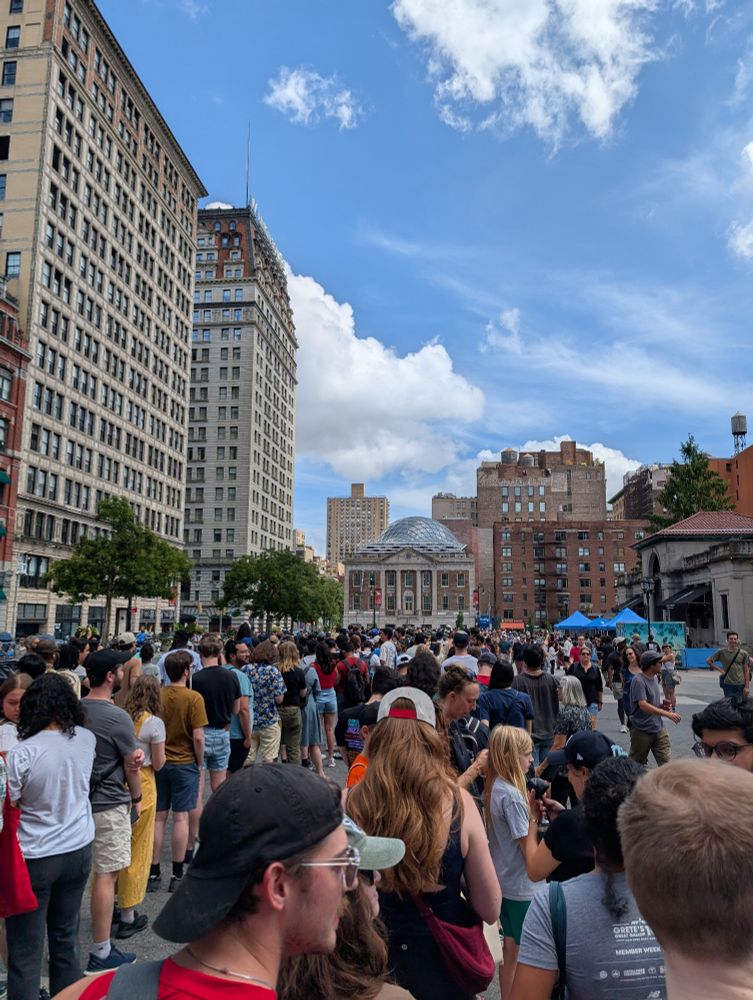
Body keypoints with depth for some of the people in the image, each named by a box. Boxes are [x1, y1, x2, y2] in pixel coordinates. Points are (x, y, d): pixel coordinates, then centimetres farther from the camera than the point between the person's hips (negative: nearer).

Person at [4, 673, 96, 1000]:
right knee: (66, 937, 20)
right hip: (79, 850, 4)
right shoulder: (87, 740, -7)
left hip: (34, 859, -4)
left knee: (25, 951, 12)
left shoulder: (21, 754, -21)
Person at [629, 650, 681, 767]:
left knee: (666, 761, 1)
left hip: (658, 728, 7)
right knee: (636, 765, 7)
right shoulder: (638, 681, -18)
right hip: (642, 730, -7)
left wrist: (663, 705, -2)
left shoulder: (654, 678, 9)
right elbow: (643, 705, -27)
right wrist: (668, 714, -29)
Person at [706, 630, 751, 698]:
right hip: (728, 684, 0)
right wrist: (720, 670, 1)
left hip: (741, 684, 0)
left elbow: (746, 671, 2)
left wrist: (747, 687, -4)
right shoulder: (722, 652, 1)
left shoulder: (743, 653, 2)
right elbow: (708, 661, 8)